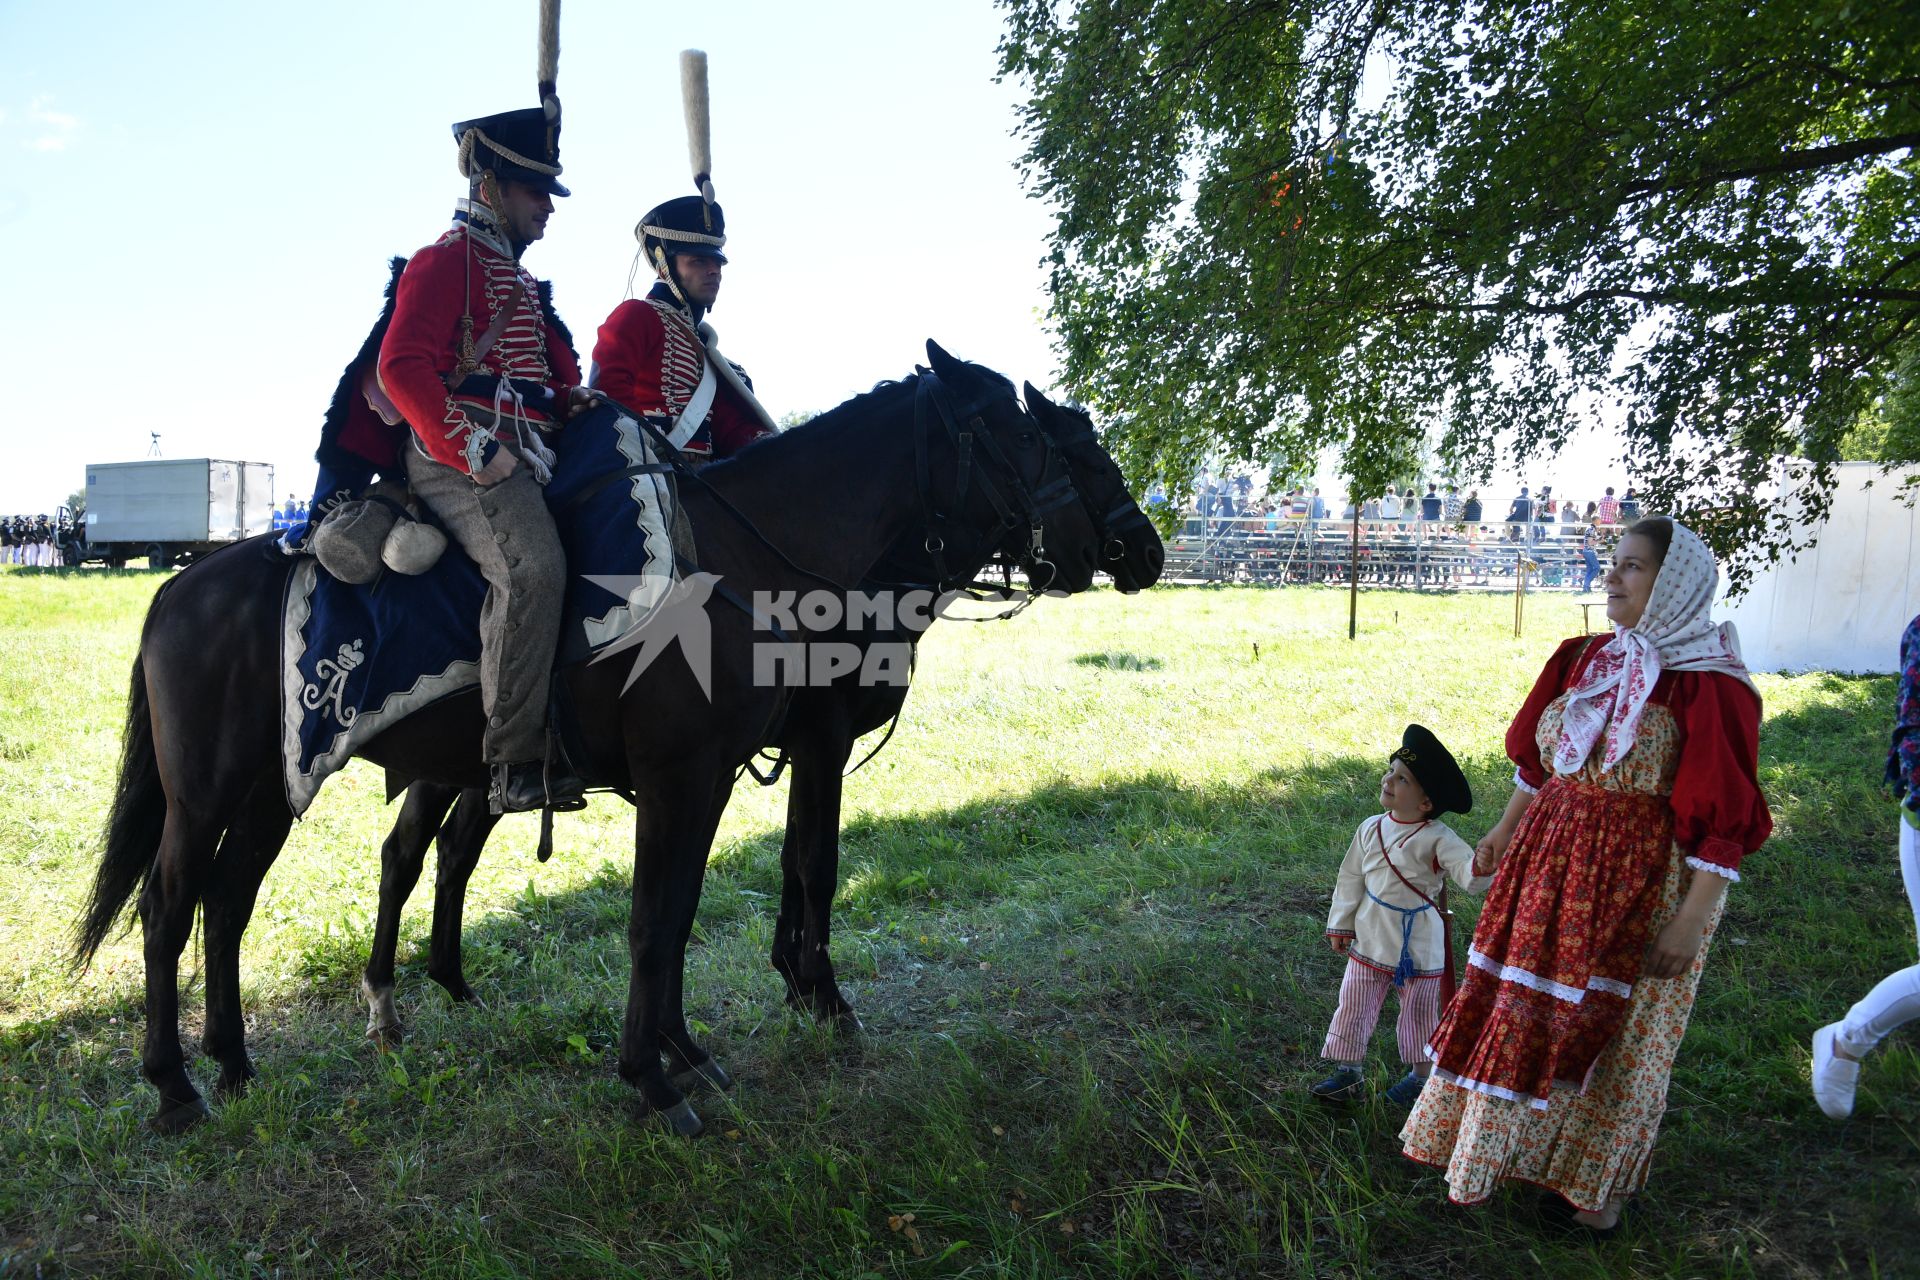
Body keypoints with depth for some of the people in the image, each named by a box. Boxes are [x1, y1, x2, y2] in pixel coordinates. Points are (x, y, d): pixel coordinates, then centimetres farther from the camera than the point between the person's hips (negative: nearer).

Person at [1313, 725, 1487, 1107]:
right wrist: (1341, 925, 8)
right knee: (1354, 1006, 8)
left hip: (1418, 946, -4)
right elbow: (1351, 879, 6)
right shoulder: (1371, 829, -1)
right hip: (1369, 941, 4)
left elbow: (1469, 876, -24)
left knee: (1419, 1015, 13)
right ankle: (1348, 1074, 22)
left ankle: (1421, 1075, 34)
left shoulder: (1436, 839, -16)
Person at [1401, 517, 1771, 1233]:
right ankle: (1495, 1145, 36)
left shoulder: (1709, 686, -16)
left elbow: (1724, 821, -16)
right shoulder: (1584, 659, 3)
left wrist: (1691, 920, -17)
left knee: (1617, 1030, 9)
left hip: (1643, 881, -6)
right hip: (1552, 860, 6)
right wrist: (1506, 831, 18)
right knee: (1523, 1007, 16)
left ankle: (1601, 1178, 30)